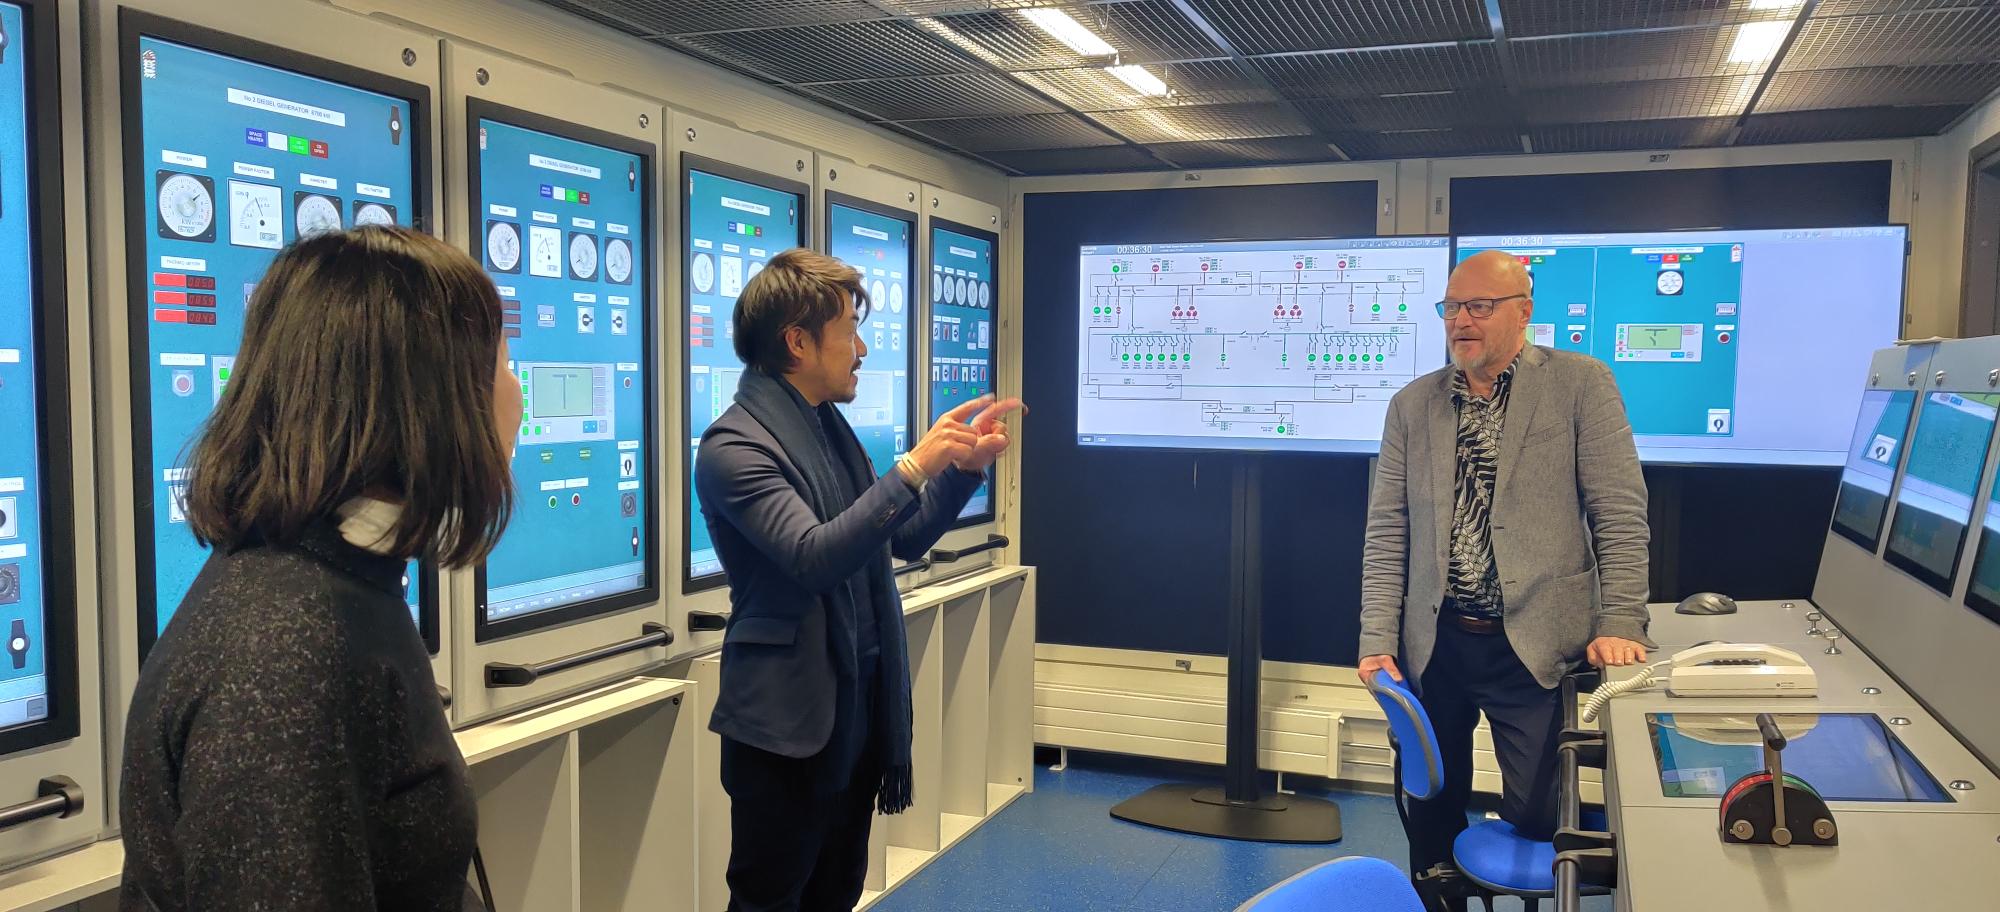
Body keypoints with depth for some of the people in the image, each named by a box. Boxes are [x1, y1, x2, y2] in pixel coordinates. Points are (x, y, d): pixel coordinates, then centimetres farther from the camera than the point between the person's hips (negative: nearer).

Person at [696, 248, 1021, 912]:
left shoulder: (830, 426, 10)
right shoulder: (735, 444, -15)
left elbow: (901, 542, 15)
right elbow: (814, 558, -27)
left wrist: (963, 469, 2)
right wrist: (913, 468, -28)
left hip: (858, 708, 8)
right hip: (788, 724, -8)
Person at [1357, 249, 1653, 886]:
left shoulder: (1581, 384, -1)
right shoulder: (1412, 404, 8)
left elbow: (1620, 514, -4)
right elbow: (1387, 532, 5)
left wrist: (1620, 624, -10)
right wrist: (1378, 640, -1)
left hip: (1533, 646, -3)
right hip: (1433, 645, 3)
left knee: (1537, 819, -2)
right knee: (1431, 813, 12)